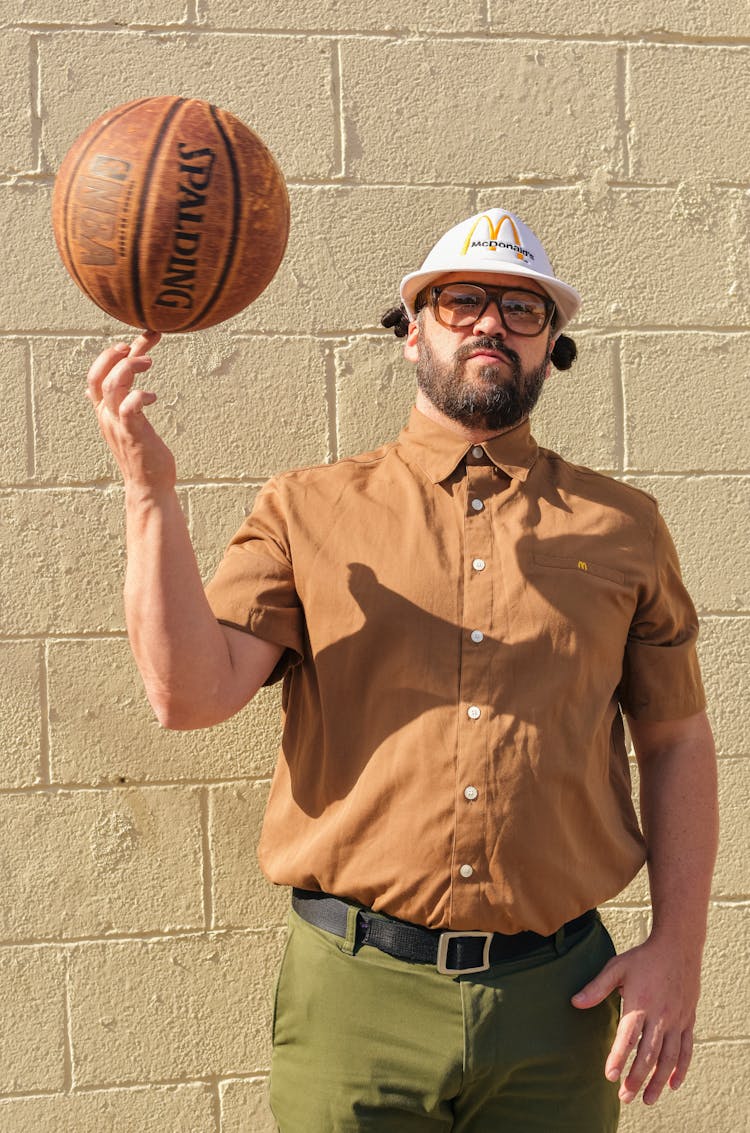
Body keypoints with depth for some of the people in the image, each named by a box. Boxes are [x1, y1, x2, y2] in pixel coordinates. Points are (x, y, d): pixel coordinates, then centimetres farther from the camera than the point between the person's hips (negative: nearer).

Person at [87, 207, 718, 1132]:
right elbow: (191, 693, -9)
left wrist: (678, 946, 1)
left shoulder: (620, 527, 7)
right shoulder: (308, 510, 3)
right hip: (354, 996, -1)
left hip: (556, 1003, 2)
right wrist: (149, 491, -17)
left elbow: (677, 740, 9)